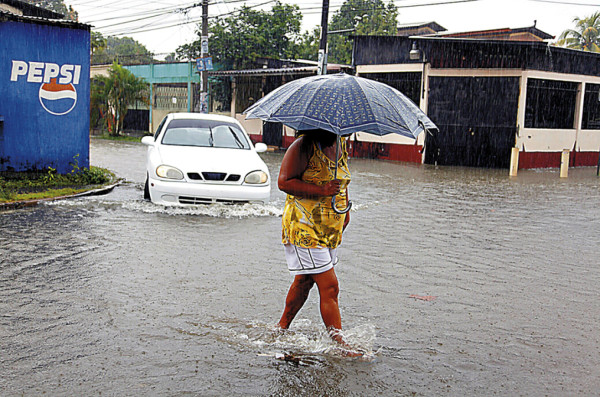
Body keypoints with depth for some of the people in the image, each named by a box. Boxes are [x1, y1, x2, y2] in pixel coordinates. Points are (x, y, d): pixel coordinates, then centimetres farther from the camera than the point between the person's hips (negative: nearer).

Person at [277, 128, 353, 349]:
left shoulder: (341, 145, 10)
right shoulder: (304, 146, -15)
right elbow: (284, 182, -21)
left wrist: (345, 209, 19)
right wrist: (322, 190, -28)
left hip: (331, 229, 8)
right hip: (303, 227, -8)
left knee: (305, 280, 18)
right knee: (329, 286, -10)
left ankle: (282, 327, 34)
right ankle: (338, 341, -4)